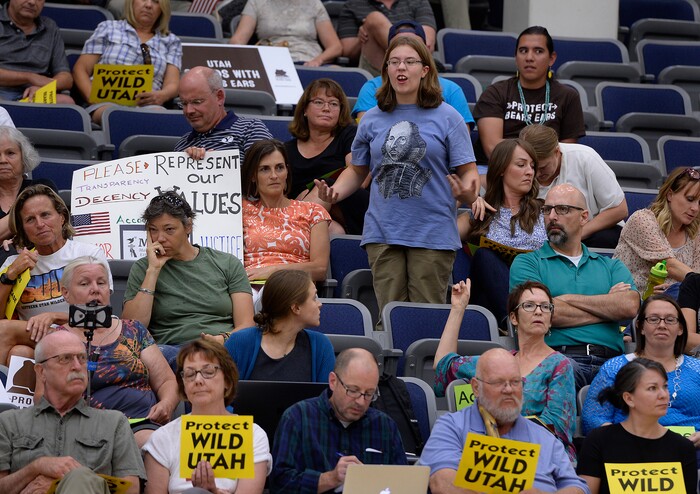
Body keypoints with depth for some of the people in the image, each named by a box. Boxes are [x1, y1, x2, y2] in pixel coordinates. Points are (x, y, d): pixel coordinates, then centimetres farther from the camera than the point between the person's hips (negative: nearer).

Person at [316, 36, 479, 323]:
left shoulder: (447, 117, 2)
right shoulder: (372, 120, 11)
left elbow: (467, 171, 1)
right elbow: (357, 170, 20)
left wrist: (468, 193, -22)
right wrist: (334, 193, 1)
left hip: (433, 234, -2)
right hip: (383, 232, 3)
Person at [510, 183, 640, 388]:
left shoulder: (611, 266, 25)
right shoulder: (526, 263, 17)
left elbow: (630, 306, 4)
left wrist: (568, 299, 2)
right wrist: (607, 307, 6)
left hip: (609, 362, 2)